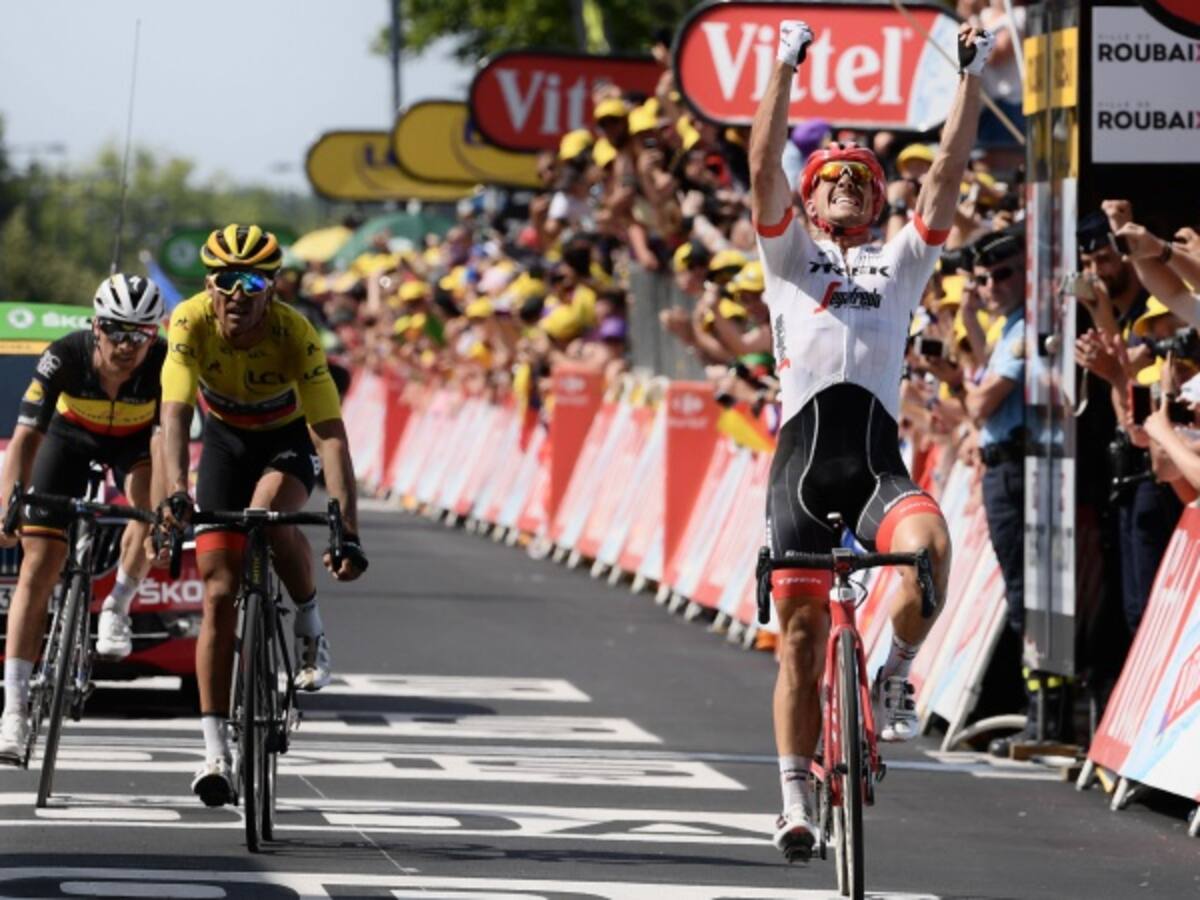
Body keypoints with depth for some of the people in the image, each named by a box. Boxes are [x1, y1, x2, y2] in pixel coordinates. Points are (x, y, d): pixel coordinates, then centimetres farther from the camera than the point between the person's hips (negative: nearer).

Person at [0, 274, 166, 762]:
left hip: (134, 439, 1)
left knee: (149, 505, -33)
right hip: (72, 434, 0)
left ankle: (117, 608, -5)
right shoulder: (64, 356, -34)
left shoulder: (164, 362, -33)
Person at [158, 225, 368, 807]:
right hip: (226, 440, 2)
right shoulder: (191, 322, -27)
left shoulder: (294, 334, -31)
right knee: (219, 592, -9)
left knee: (268, 514, -36)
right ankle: (215, 750, -7)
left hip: (288, 441, -2)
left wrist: (347, 530, -43)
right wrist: (175, 490, -52)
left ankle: (310, 627, -8)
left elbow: (331, 432, -34)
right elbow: (175, 413, -34)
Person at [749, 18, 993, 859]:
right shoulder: (790, 254, 17)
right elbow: (764, 167, 5)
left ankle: (895, 676, -7)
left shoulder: (900, 262, 21)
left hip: (880, 457, 1)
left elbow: (948, 175, 14)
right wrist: (785, 69, -2)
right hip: (805, 451, -1)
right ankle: (797, 800, 8)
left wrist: (971, 77, 7)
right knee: (800, 632, -1)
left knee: (928, 545, -32)